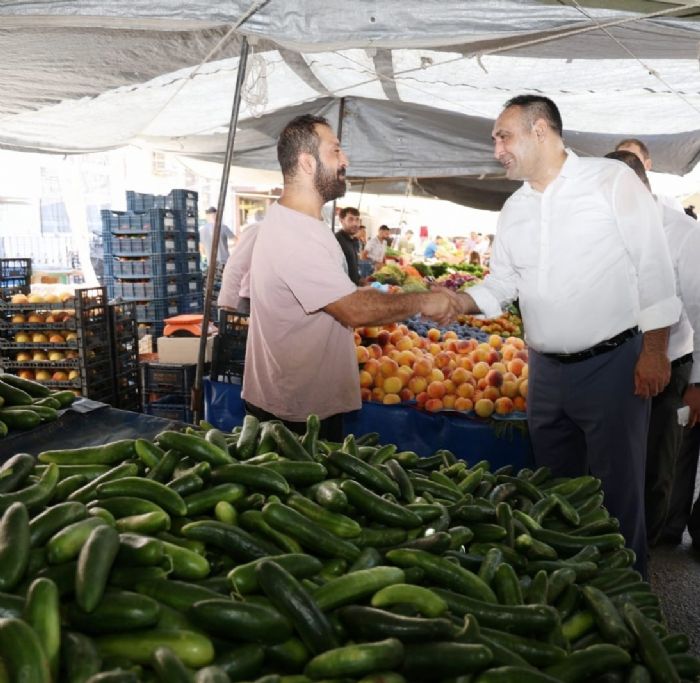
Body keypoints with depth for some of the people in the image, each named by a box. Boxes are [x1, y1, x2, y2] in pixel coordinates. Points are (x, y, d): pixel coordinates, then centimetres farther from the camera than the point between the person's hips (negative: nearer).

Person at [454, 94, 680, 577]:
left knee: (616, 492, 3)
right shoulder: (515, 208, 11)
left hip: (613, 364, -6)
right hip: (547, 370, 6)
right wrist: (459, 301, -7)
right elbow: (501, 284, 13)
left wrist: (654, 352, -11)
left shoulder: (612, 180, -7)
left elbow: (654, 266, -8)